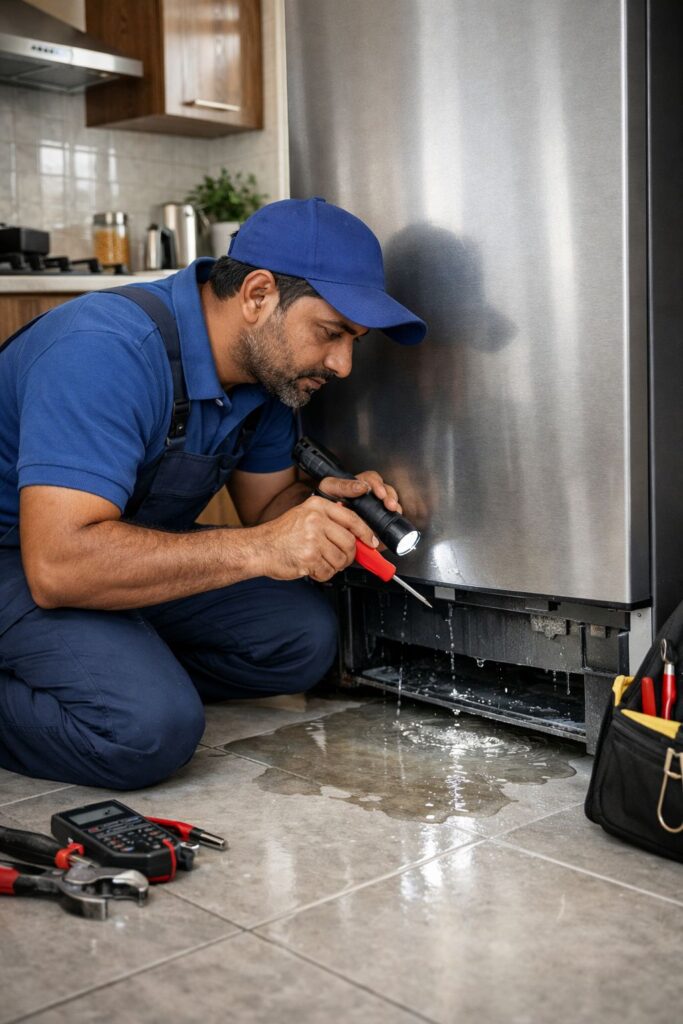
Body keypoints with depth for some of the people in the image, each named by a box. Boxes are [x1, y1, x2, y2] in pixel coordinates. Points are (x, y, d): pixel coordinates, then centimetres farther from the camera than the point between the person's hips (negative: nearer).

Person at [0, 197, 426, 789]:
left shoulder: (271, 363, -4)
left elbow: (265, 503, 8)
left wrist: (323, 507, -16)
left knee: (303, 638, -6)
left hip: (138, 547, 8)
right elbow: (57, 564, -38)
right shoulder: (109, 351, -31)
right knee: (150, 728, -29)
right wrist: (259, 549, -39)